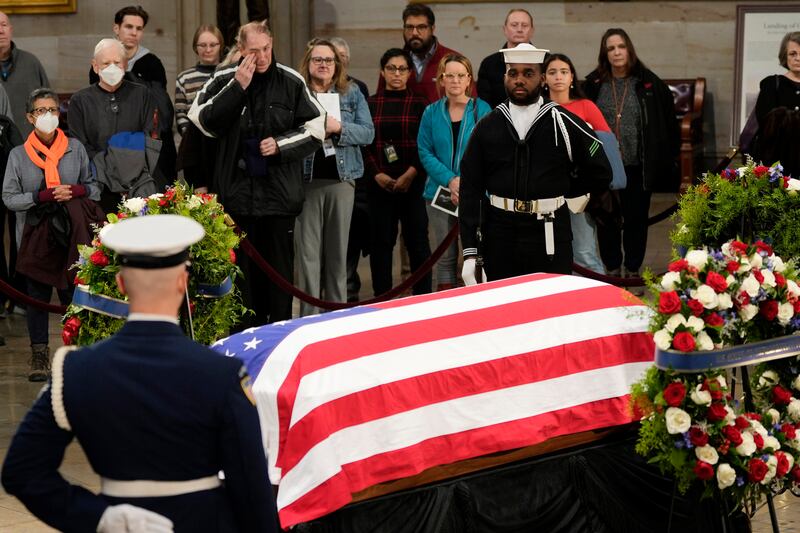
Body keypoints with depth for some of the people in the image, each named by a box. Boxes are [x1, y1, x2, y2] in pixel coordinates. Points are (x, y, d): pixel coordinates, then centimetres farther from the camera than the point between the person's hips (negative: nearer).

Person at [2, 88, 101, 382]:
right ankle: (39, 354, 9)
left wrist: (76, 191, -12)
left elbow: (94, 187, 10)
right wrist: (43, 196, -14)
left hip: (71, 235, 0)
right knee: (38, 294, 3)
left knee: (72, 293, -3)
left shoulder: (75, 148, 6)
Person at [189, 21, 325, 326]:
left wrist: (281, 145, -9)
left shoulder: (291, 82, 0)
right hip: (237, 189, 1)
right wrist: (236, 88, -14)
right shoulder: (224, 80, 3)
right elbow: (202, 120, -9)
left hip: (279, 190, -1)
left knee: (279, 263, 5)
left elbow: (316, 129, 3)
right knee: (243, 264, 6)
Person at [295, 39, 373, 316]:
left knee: (338, 249, 7)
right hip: (306, 179, -2)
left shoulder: (352, 93, 10)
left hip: (341, 178, 2)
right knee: (308, 250, -3)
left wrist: (338, 127, -13)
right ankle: (309, 315, 2)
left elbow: (368, 133, 2)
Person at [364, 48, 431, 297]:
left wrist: (410, 174, -12)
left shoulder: (419, 104, 4)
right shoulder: (371, 104, 9)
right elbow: (364, 144, 5)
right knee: (381, 240, 3)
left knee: (417, 239, -3)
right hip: (379, 182, 2)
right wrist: (377, 174, -8)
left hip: (412, 182, -1)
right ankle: (382, 298, 10)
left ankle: (423, 296, 3)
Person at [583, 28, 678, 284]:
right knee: (607, 219, 7)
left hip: (638, 167, -1)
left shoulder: (649, 84, -2)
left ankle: (633, 268, 17)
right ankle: (612, 268, 20)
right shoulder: (593, 85, 0)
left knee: (637, 218, 6)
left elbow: (668, 123, 2)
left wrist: (668, 157, -2)